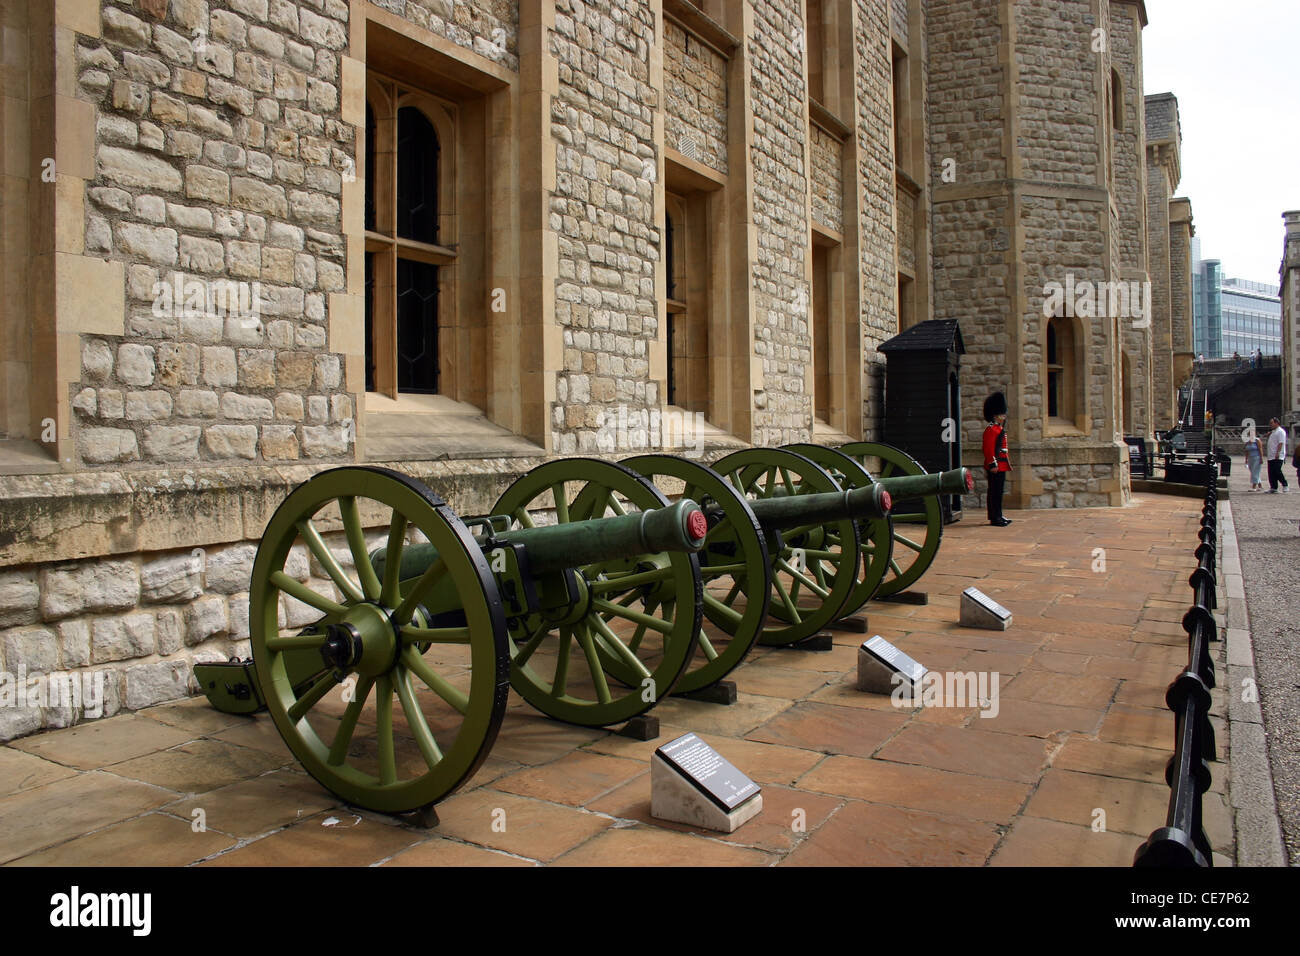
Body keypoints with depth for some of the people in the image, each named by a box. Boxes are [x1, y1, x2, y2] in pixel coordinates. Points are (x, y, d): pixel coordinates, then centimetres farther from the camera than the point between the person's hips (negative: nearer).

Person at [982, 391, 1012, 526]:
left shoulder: (1000, 429, 18)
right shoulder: (991, 430, -13)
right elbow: (988, 449, -19)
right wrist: (993, 464, -22)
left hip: (1001, 466, 10)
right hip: (996, 466, -10)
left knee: (998, 491, 13)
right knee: (995, 492, -7)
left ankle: (998, 516, 19)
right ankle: (995, 518, -6)